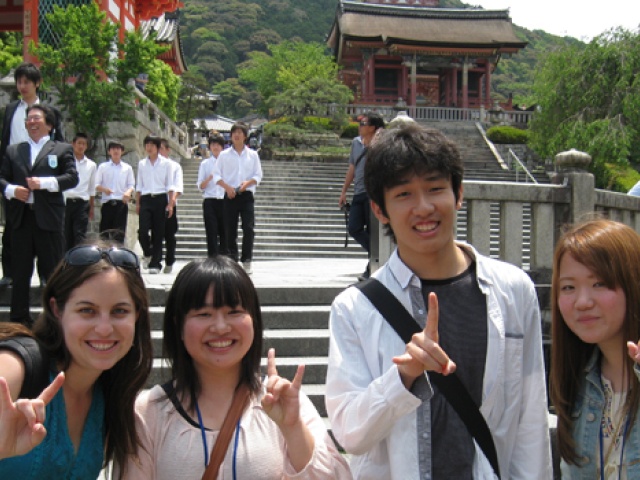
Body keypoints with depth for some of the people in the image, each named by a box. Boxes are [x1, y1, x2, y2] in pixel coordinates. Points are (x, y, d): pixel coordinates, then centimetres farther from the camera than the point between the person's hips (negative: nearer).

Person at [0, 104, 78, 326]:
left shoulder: (62, 149, 7)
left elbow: (72, 178, -4)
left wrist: (44, 182, -15)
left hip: (49, 217, -3)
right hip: (21, 217, 3)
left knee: (53, 270, 2)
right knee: (20, 271, 9)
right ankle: (19, 319, 17)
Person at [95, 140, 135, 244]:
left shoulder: (127, 168, 11)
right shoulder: (103, 167, 10)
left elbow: (131, 185, 9)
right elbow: (96, 185, 7)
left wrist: (128, 192, -13)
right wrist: (104, 189, -15)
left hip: (122, 202, 0)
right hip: (107, 202, 0)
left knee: (119, 232, -3)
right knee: (104, 232, 0)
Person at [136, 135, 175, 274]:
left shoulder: (165, 163, 4)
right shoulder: (142, 163, 12)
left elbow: (170, 185, 3)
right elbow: (139, 185, 14)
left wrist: (170, 204, -5)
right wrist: (137, 203, 7)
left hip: (160, 199, -2)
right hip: (146, 199, 2)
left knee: (158, 232, -1)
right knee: (143, 230, -11)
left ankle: (155, 263, 6)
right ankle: (148, 253, 18)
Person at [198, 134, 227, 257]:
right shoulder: (205, 163, 11)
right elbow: (200, 186, 7)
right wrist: (210, 177, -10)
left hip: (224, 201, 0)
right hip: (210, 202, 0)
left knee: (224, 232, 2)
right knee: (211, 233, -4)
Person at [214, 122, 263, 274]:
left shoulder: (253, 155, 10)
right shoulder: (224, 155, 8)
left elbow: (258, 176, 7)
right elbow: (217, 176, 5)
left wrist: (247, 183, -12)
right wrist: (227, 186, -12)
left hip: (247, 195, 0)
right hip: (230, 195, 0)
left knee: (249, 228, -10)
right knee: (230, 229, 1)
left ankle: (246, 261, -4)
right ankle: (232, 260, 10)